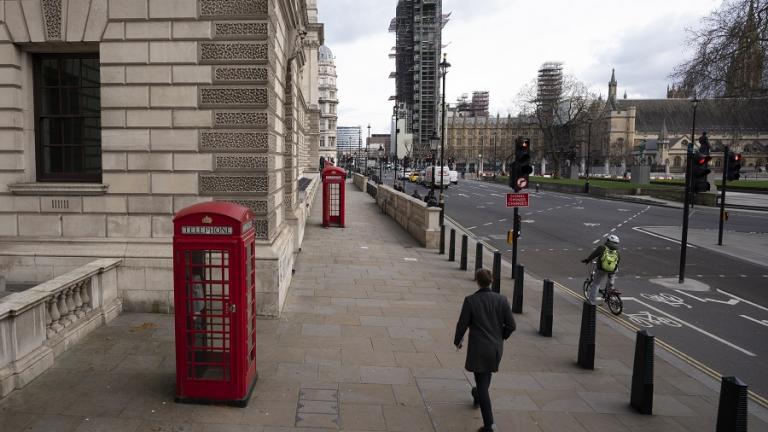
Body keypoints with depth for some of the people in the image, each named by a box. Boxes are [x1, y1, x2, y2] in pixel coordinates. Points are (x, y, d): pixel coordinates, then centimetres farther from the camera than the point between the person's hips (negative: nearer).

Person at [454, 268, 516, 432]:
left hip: (478, 348, -4)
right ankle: (478, 397, 54)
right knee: (486, 374, 28)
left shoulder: (470, 301, -15)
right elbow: (511, 325, -2)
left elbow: (462, 324, -8)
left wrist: (457, 341, 10)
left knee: (482, 382, 2)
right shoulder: (502, 300, -7)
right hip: (496, 348, 4)